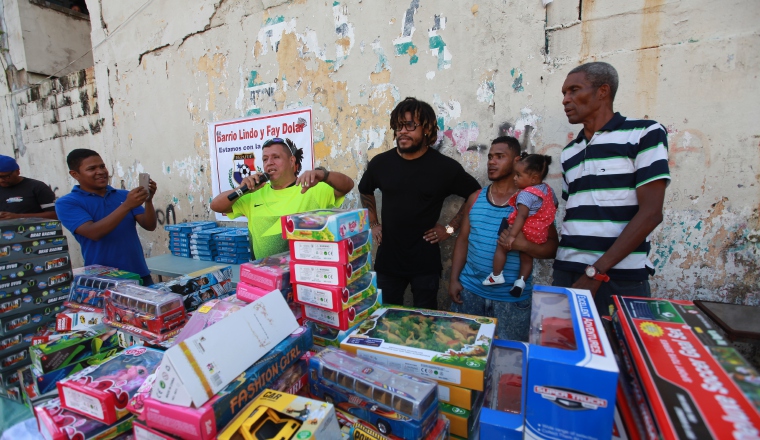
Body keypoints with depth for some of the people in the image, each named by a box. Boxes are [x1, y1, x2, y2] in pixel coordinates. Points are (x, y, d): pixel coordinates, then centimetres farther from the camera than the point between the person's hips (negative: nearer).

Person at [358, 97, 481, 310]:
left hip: (425, 263, -2)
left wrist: (450, 228, -3)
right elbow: (365, 191, 19)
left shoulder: (445, 167, -9)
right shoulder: (380, 162, -1)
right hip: (387, 261, 2)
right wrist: (372, 224, 10)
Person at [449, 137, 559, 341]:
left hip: (512, 299, -3)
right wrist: (454, 279, 1)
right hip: (470, 291, 3)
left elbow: (552, 247, -5)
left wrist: (523, 245, -25)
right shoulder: (475, 198, 4)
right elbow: (463, 239, 6)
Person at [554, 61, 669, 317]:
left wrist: (596, 273, -15)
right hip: (566, 274, 5)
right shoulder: (569, 152, 14)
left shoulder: (645, 133, -1)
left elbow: (651, 213, -10)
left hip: (621, 279, -4)